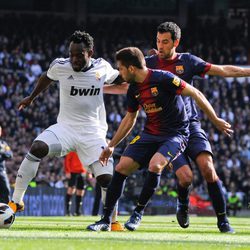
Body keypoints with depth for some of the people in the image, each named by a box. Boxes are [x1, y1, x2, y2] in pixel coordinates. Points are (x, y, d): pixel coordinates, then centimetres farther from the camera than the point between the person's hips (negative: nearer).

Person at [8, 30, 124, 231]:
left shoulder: (102, 67, -5)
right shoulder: (60, 66, -7)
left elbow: (119, 79, 18)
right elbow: (47, 78, 17)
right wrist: (31, 98, 30)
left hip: (93, 132, 1)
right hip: (66, 126, 0)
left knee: (106, 178, -11)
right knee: (37, 148, -27)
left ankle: (113, 220, 13)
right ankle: (16, 202, -19)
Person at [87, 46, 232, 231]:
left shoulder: (162, 78, -19)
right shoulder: (134, 89, 4)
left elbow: (196, 94, -13)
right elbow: (130, 119, 19)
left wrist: (215, 120, -10)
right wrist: (111, 146, 21)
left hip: (175, 134, -7)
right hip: (150, 134, 7)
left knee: (155, 165, -31)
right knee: (122, 167, -7)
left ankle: (137, 214, -14)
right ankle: (106, 220, 0)